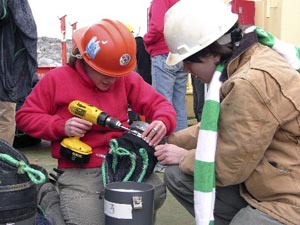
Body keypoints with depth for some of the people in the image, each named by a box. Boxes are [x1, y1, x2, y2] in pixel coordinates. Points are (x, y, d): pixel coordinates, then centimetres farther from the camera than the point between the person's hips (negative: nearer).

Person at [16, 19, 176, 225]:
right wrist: (62, 127, -14)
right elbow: (25, 117, 4)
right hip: (78, 171, -2)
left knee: (156, 193, -24)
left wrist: (163, 122, -20)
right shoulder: (57, 79, -1)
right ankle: (49, 197, 11)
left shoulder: (127, 78, 5)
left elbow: (159, 104, 6)